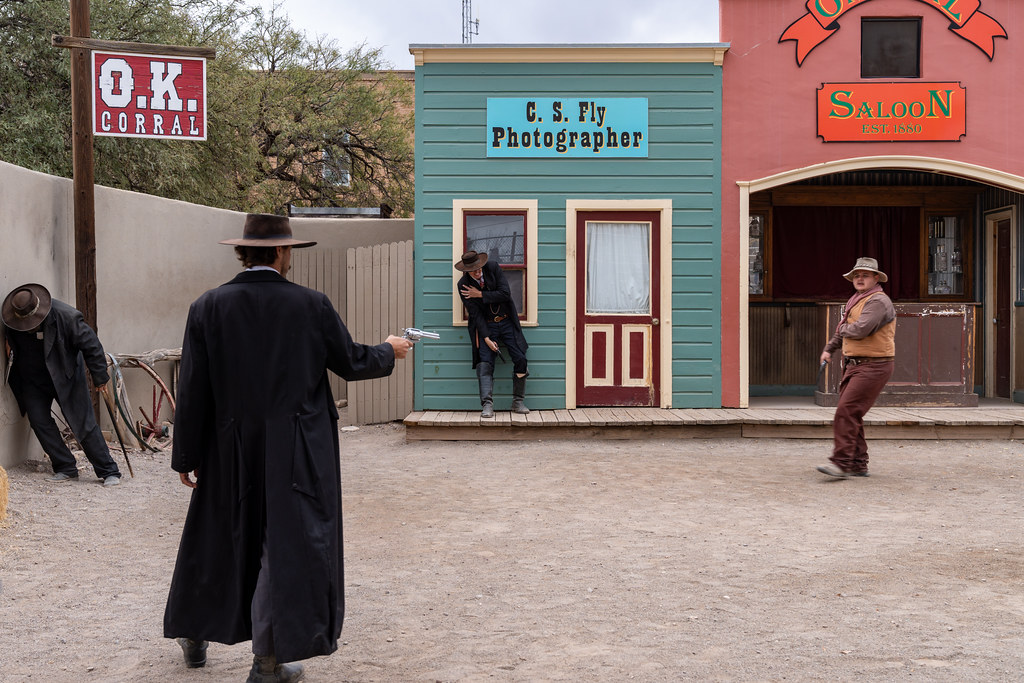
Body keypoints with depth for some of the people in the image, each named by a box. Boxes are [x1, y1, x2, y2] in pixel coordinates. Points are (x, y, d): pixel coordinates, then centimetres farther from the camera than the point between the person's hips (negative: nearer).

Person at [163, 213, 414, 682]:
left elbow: (193, 390, -3)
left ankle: (195, 636, 36)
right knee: (287, 543, 4)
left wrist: (186, 456, 5)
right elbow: (350, 363, 2)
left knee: (219, 538, 19)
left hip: (230, 451, 3)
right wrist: (390, 351, 23)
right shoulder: (311, 305, -8)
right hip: (295, 453, -3)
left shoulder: (207, 307, -4)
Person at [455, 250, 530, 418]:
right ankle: (487, 405, -18)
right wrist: (486, 338, -17)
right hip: (485, 325, -1)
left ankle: (518, 402, 7)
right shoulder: (463, 284, -9)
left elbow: (505, 294, -15)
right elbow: (475, 313, -11)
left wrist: (480, 294, -17)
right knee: (485, 363, -16)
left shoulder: (493, 268, -8)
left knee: (520, 359, -6)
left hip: (507, 322, 1)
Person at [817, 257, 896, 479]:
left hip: (873, 367, -10)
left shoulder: (878, 301, -13)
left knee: (847, 410, -18)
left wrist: (843, 329, -5)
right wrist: (829, 349, 27)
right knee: (850, 415, 9)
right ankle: (858, 465, 15)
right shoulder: (856, 301, 19)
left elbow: (860, 330, -25)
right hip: (854, 365, 10)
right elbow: (843, 329, 34)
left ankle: (841, 463, -21)